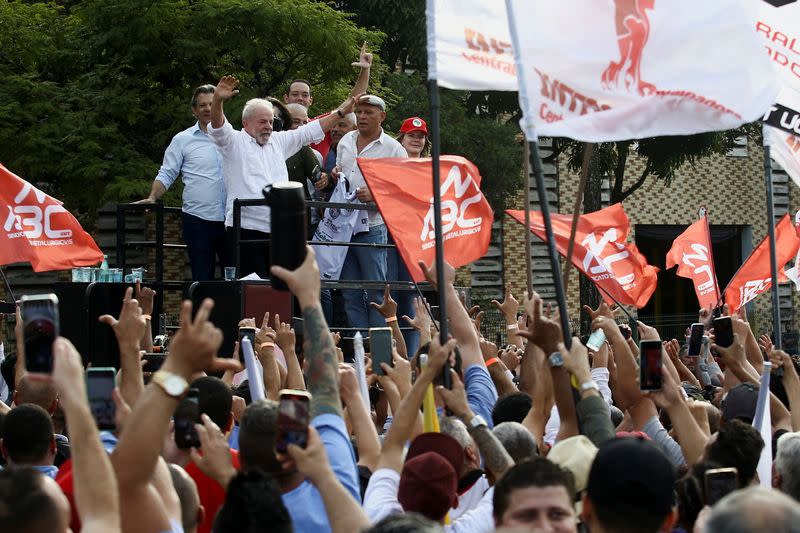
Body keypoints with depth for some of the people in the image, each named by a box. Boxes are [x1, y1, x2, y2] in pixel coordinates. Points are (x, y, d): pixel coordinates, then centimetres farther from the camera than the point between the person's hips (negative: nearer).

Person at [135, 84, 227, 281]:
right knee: (202, 278, 1)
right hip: (197, 219, -2)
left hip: (230, 219, 2)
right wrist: (152, 198, -11)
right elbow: (166, 175, 5)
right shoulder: (183, 140, 5)